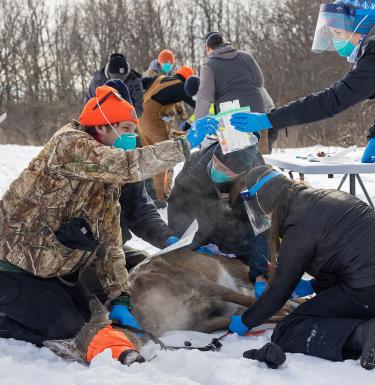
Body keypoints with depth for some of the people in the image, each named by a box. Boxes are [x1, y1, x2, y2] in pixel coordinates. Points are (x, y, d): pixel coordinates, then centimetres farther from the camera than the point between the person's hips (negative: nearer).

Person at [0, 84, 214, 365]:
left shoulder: (108, 181, 7)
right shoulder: (69, 144, -20)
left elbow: (110, 242, 3)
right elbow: (126, 165, -37)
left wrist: (119, 299, -7)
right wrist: (185, 145, -38)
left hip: (48, 267, 9)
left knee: (84, 314, 13)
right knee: (65, 325, -12)